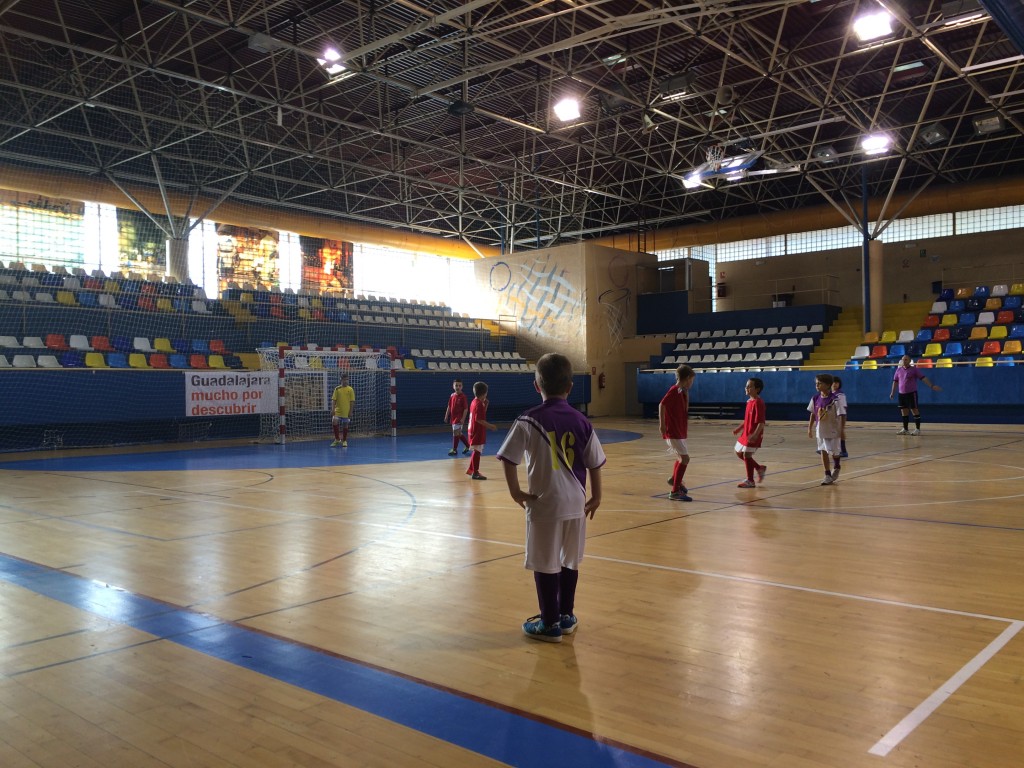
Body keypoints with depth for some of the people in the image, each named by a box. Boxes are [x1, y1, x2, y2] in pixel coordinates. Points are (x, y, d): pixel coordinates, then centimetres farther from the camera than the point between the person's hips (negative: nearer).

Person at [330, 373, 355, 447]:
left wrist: (351, 412, -5)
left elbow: (352, 402, -1)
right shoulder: (337, 389, 2)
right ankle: (337, 439, 1)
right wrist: (333, 410, -7)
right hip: (338, 411, 0)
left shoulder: (350, 390, -1)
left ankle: (344, 441, 23)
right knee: (334, 422, -15)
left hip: (346, 412, 0)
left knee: (345, 426, 6)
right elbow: (334, 400, 2)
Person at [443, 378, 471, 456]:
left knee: (456, 433, -4)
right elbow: (449, 407, 14)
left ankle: (454, 450, 7)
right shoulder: (452, 396, 6)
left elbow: (466, 409, -14)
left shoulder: (463, 397, -13)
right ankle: (468, 445, 29)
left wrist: (463, 419, -19)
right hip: (453, 418, 7)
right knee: (459, 433, 14)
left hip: (459, 418, -7)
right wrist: (446, 416, 13)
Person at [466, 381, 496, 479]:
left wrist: (485, 405, 9)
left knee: (476, 451, 20)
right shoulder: (479, 404, -19)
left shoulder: (474, 402, 11)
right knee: (477, 452, -3)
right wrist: (490, 426, -20)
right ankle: (475, 473, 2)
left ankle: (470, 469, 30)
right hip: (477, 432, -10)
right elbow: (479, 419, -25)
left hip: (473, 430, 10)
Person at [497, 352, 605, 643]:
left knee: (545, 564, 7)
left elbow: (509, 459, -14)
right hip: (575, 503, 5)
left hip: (544, 504, -4)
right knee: (569, 561, 18)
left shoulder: (529, 421, -10)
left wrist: (516, 491, -4)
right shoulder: (581, 421, 1)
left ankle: (550, 623, 17)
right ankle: (566, 615, 31)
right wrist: (596, 496, 16)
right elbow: (595, 463, 5)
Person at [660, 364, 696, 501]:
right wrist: (662, 424, -30)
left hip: (680, 430, 10)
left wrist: (686, 394, 11)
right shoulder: (674, 391, -17)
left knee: (681, 457, 28)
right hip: (672, 431, -10)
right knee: (685, 458, -15)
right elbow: (662, 405, -29)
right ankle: (675, 492, -12)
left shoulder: (682, 391, 11)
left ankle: (675, 479, 51)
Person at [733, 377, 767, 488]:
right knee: (739, 452, 17)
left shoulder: (758, 403, -19)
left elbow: (761, 422, -24)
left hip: (753, 435, -10)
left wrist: (755, 434, -33)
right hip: (746, 433, 10)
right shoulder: (749, 401, 10)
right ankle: (760, 468, 29)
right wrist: (739, 428, 21)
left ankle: (750, 481, 8)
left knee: (746, 455, -5)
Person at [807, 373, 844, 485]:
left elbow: (840, 416, -14)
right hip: (820, 430, 5)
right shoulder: (815, 399, -1)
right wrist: (810, 428, 8)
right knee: (823, 452, 6)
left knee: (833, 452, 4)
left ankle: (837, 467, 34)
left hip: (832, 431, -5)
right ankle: (827, 475, 14)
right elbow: (813, 414, 8)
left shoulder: (834, 399, -17)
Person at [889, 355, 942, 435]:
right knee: (904, 411, 7)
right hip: (902, 394, 5)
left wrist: (932, 386, -18)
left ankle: (917, 429, 1)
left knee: (914, 410, -4)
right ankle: (905, 429, 15)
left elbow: (923, 378, -9)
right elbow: (895, 381, 17)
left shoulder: (914, 370, -2)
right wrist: (892, 392, 15)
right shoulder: (899, 370, 11)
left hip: (912, 393, -5)